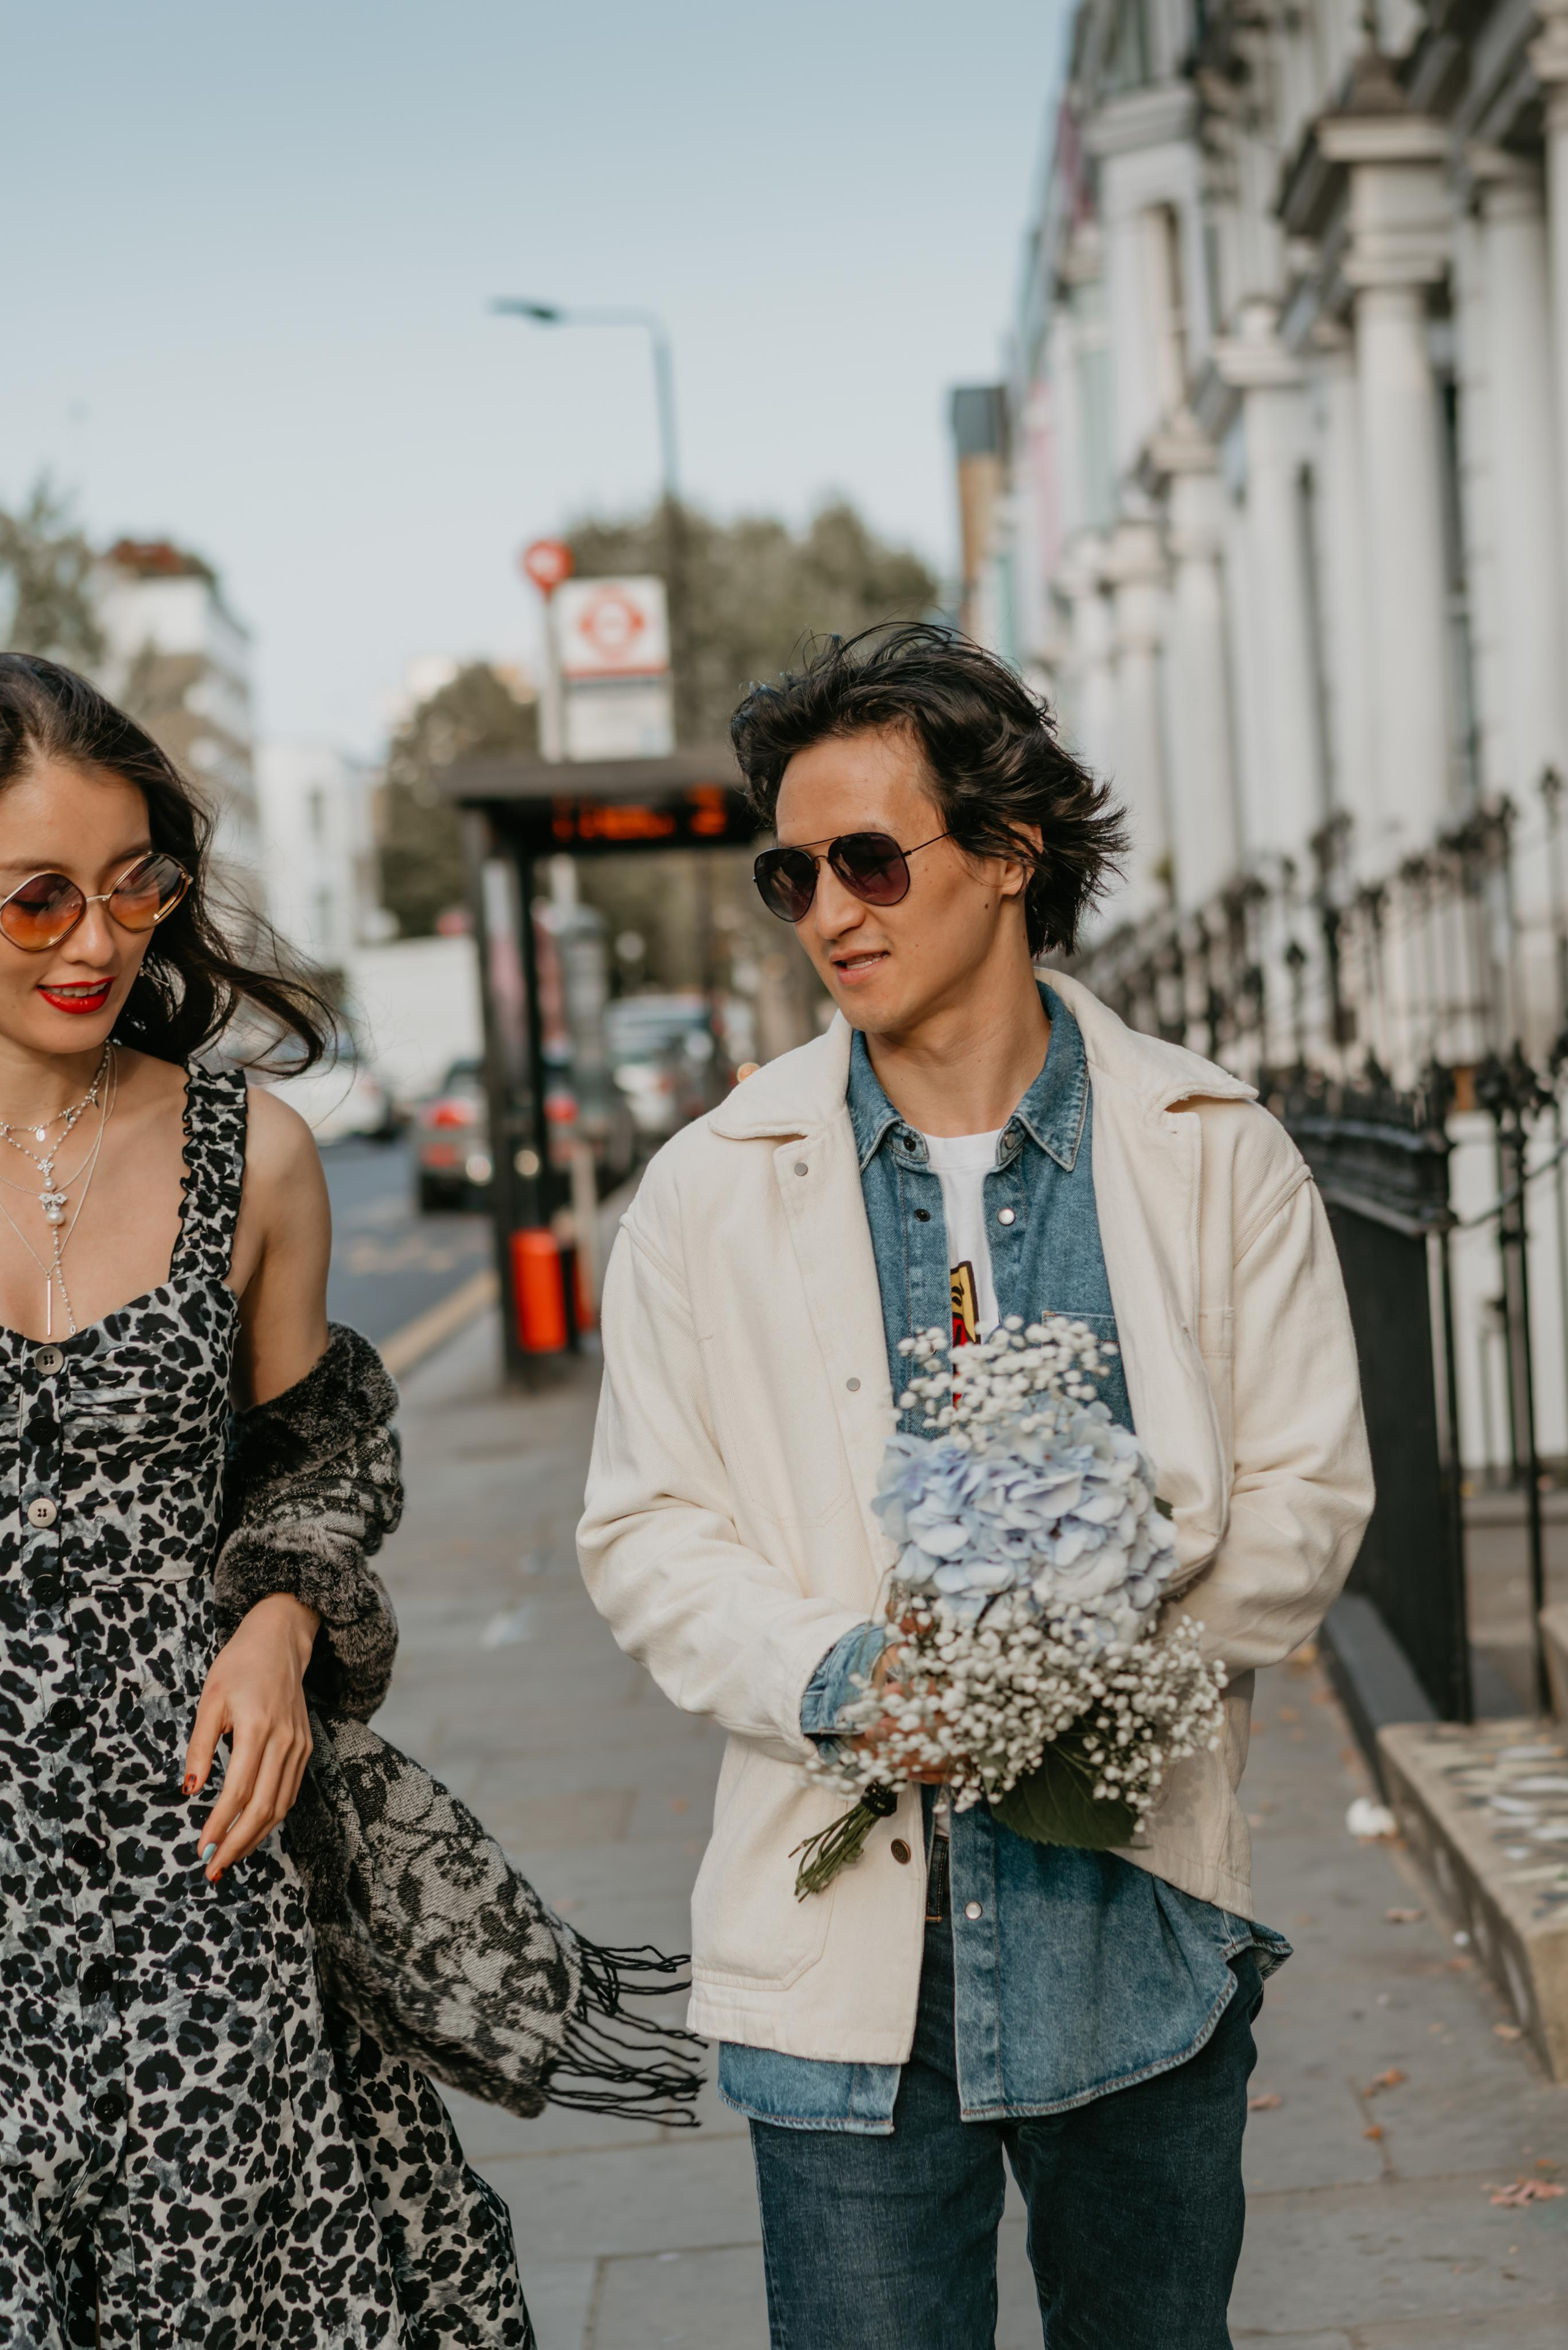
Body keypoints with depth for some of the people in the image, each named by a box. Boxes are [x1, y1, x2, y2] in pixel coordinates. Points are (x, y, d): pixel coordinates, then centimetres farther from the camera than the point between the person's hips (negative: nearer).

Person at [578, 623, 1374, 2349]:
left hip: (1147, 1919, 1)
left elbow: (1305, 1493, 2)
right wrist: (837, 1676, -16)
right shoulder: (711, 1188, 1)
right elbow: (645, 1531, 2)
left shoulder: (1217, 1156, 1)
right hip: (844, 1928, 0)